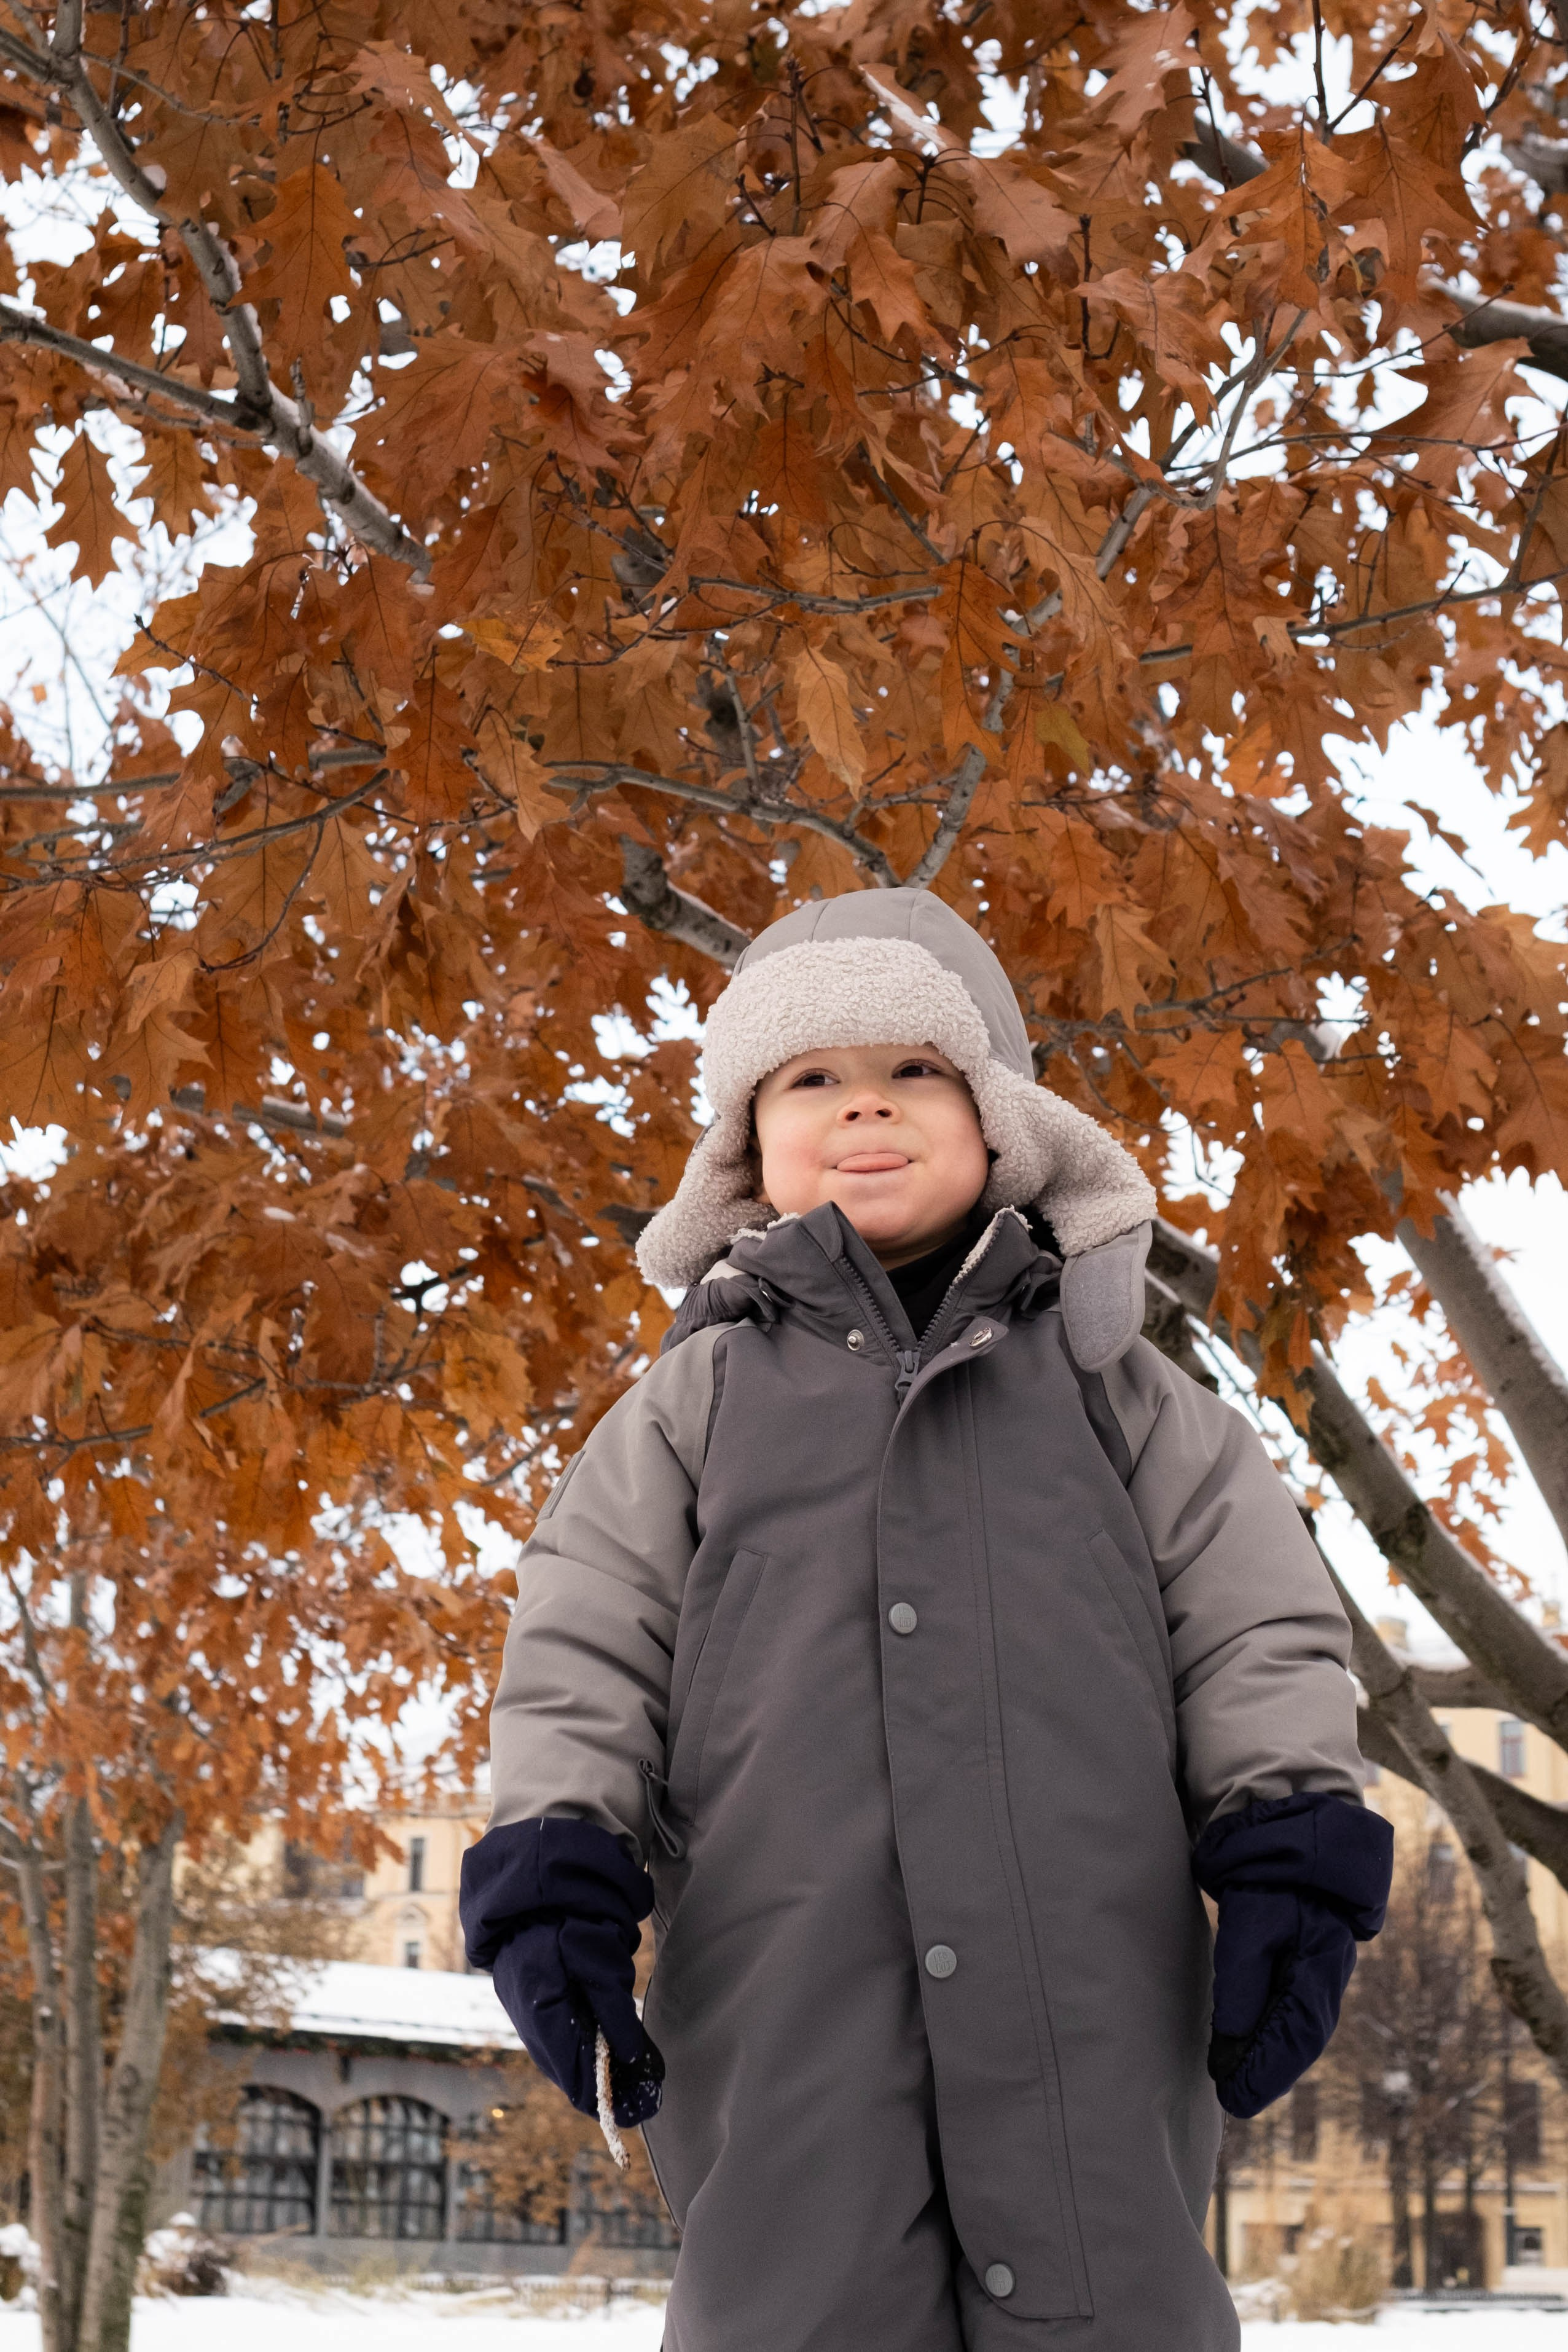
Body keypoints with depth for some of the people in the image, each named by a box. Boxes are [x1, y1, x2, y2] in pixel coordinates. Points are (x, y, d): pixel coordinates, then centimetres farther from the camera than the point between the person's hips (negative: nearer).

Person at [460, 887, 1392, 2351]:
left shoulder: (1097, 1369, 16)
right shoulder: (697, 1398, 16)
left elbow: (1255, 1612, 13)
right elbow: (585, 1647, 11)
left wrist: (1290, 1856, 2)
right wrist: (553, 1871, -2)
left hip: (1091, 1973, 1)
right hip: (782, 1990, 0)